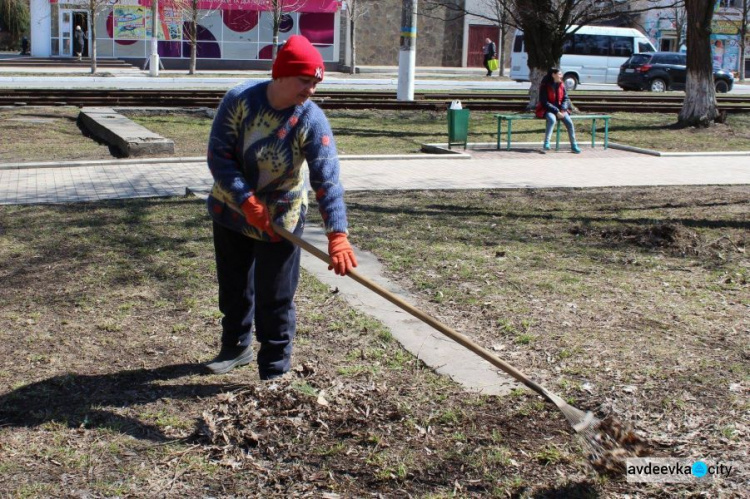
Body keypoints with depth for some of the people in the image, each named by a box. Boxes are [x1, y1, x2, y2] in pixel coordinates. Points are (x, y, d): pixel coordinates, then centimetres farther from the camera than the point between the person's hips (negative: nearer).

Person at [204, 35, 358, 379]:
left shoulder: (312, 122, -21)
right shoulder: (240, 100, -18)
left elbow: (327, 180, -28)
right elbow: (218, 156, -17)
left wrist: (337, 235, -39)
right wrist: (247, 201, -27)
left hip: (280, 220, -2)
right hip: (230, 210, 3)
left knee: (274, 298, 1)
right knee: (233, 286, 20)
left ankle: (275, 370, 17)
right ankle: (236, 347, 43)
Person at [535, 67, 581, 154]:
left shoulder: (561, 85, 4)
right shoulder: (545, 86, -12)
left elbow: (566, 98, 8)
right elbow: (544, 102, -16)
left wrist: (563, 109, -11)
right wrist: (556, 111, -22)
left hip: (559, 109, 5)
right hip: (547, 109, -5)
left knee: (569, 122, -16)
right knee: (552, 119, -37)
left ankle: (573, 145, -3)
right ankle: (546, 143, -32)